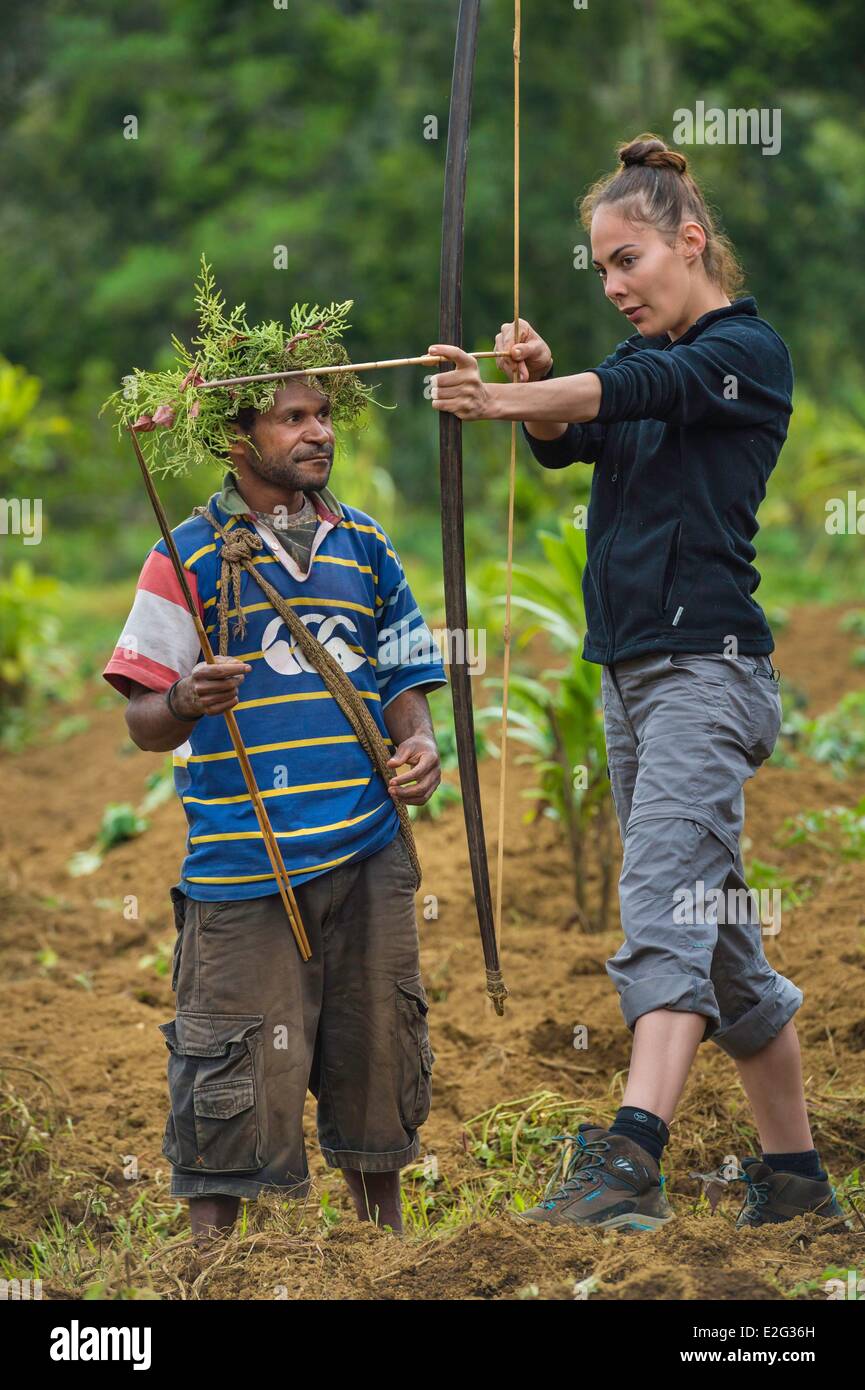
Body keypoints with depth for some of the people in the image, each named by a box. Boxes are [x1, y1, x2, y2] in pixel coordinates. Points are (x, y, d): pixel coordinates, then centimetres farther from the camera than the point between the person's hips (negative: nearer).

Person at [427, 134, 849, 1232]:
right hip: (630, 671, 9)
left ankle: (631, 1159, -34)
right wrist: (533, 388, -20)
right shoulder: (643, 353, 17)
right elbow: (565, 442, 1)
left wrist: (501, 399, -37)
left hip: (707, 665, -9)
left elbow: (633, 391, -25)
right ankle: (794, 1174, 19)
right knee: (716, 932, 12)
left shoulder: (746, 350, -8)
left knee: (664, 902, -22)